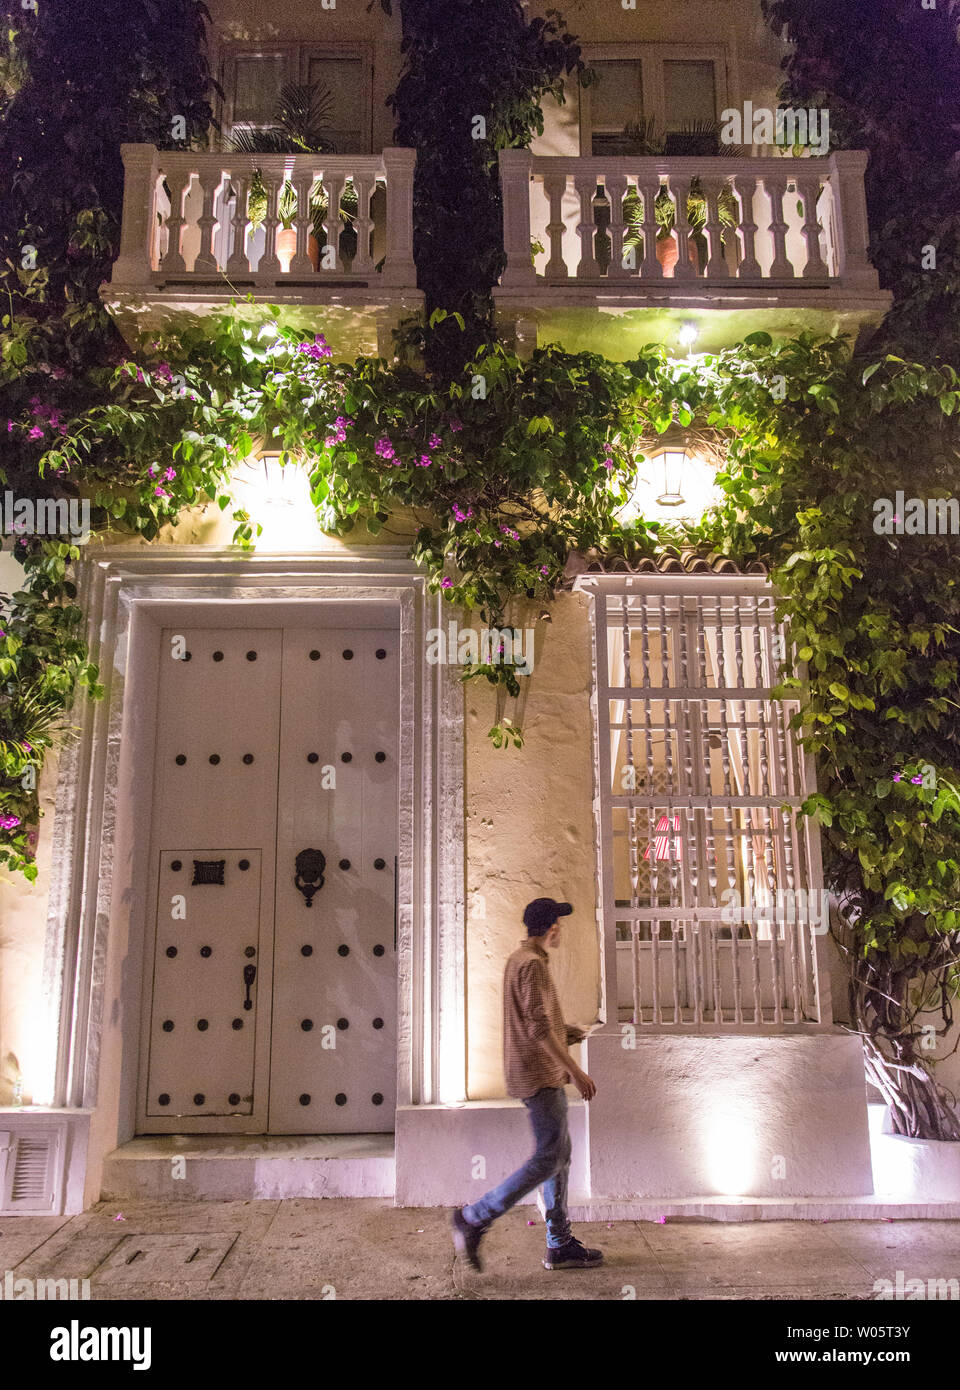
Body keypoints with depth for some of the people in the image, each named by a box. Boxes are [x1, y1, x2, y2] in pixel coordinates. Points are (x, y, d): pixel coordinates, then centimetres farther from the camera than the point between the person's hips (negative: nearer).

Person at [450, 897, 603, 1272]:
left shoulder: (518, 960, 15)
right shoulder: (532, 964, -17)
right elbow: (539, 1029, -23)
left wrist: (565, 1033, 13)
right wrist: (576, 1072, -20)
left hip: (544, 1077, 10)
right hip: (539, 1076, -10)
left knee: (560, 1156, 12)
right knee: (549, 1159, -6)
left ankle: (560, 1245, 18)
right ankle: (474, 1219, 0)